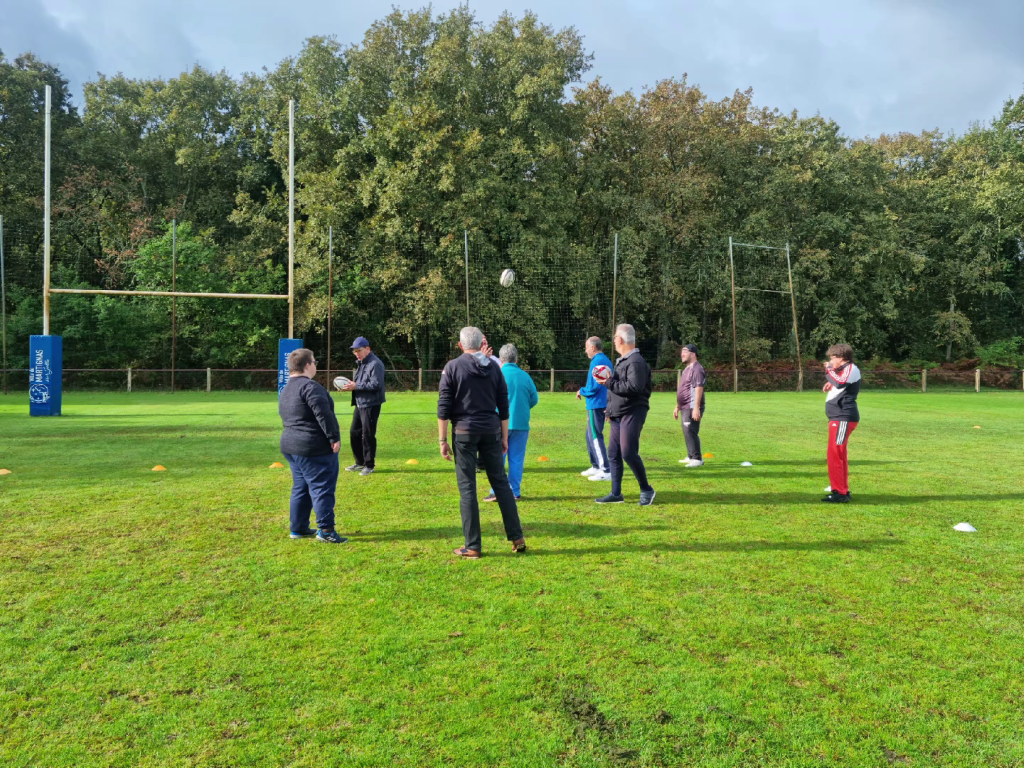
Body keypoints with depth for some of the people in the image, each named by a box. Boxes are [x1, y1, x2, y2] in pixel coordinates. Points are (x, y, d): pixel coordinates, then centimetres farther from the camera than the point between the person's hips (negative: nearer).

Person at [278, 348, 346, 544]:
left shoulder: (285, 390, 16)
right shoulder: (309, 386, -16)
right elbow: (323, 413, -24)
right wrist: (334, 437, -19)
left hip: (290, 445, 10)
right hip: (315, 448, -10)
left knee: (301, 487, 17)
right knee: (323, 488, -4)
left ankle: (298, 528, 23)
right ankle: (326, 530, -2)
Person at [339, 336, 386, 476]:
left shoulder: (375, 364, -16)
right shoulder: (360, 363, 15)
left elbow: (376, 384, -23)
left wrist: (356, 386, -19)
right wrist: (351, 385, 1)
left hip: (371, 405, -10)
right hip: (359, 404, 10)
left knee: (368, 435, -3)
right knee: (354, 432, 14)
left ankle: (369, 465, 9)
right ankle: (360, 462, 27)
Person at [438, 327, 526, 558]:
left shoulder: (453, 367, -2)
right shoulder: (494, 367, 9)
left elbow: (444, 406, -5)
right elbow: (503, 406, 10)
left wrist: (442, 440, -1)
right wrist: (504, 437, 16)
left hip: (464, 432, -3)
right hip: (491, 431, 3)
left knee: (467, 488, 2)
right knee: (501, 482, 11)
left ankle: (472, 547, 6)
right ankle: (517, 538, 13)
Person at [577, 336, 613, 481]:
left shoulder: (596, 361, -16)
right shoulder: (606, 360, 14)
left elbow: (594, 387, -21)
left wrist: (581, 391, -4)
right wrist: (584, 390, 18)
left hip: (596, 405, -10)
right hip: (603, 404, 10)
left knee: (596, 437, -6)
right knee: (591, 436, 18)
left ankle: (606, 471, -6)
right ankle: (596, 466, 25)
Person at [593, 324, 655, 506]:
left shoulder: (636, 361, -14)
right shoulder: (622, 361, 17)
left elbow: (635, 387, -25)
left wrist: (609, 383, -20)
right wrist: (610, 408, 21)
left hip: (632, 413, -10)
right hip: (618, 415, 10)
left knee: (628, 453, -12)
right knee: (613, 454, 9)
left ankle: (646, 489, 5)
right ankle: (616, 494, 15)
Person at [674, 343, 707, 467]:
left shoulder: (696, 368, -12)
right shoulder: (686, 369, 20)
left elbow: (698, 389, -21)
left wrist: (696, 408, -27)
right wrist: (677, 407, 25)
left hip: (692, 408, -10)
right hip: (685, 407, 10)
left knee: (691, 432, -13)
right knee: (687, 432, 14)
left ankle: (697, 459, -9)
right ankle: (691, 457, 23)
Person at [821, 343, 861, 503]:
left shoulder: (851, 369, -11)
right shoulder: (843, 370, 20)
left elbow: (840, 383, -26)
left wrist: (829, 369, -13)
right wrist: (830, 384, 12)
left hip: (844, 418, -11)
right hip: (839, 418, 11)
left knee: (835, 454, -12)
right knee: (838, 455, 16)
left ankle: (839, 492, -9)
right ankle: (842, 491, 25)